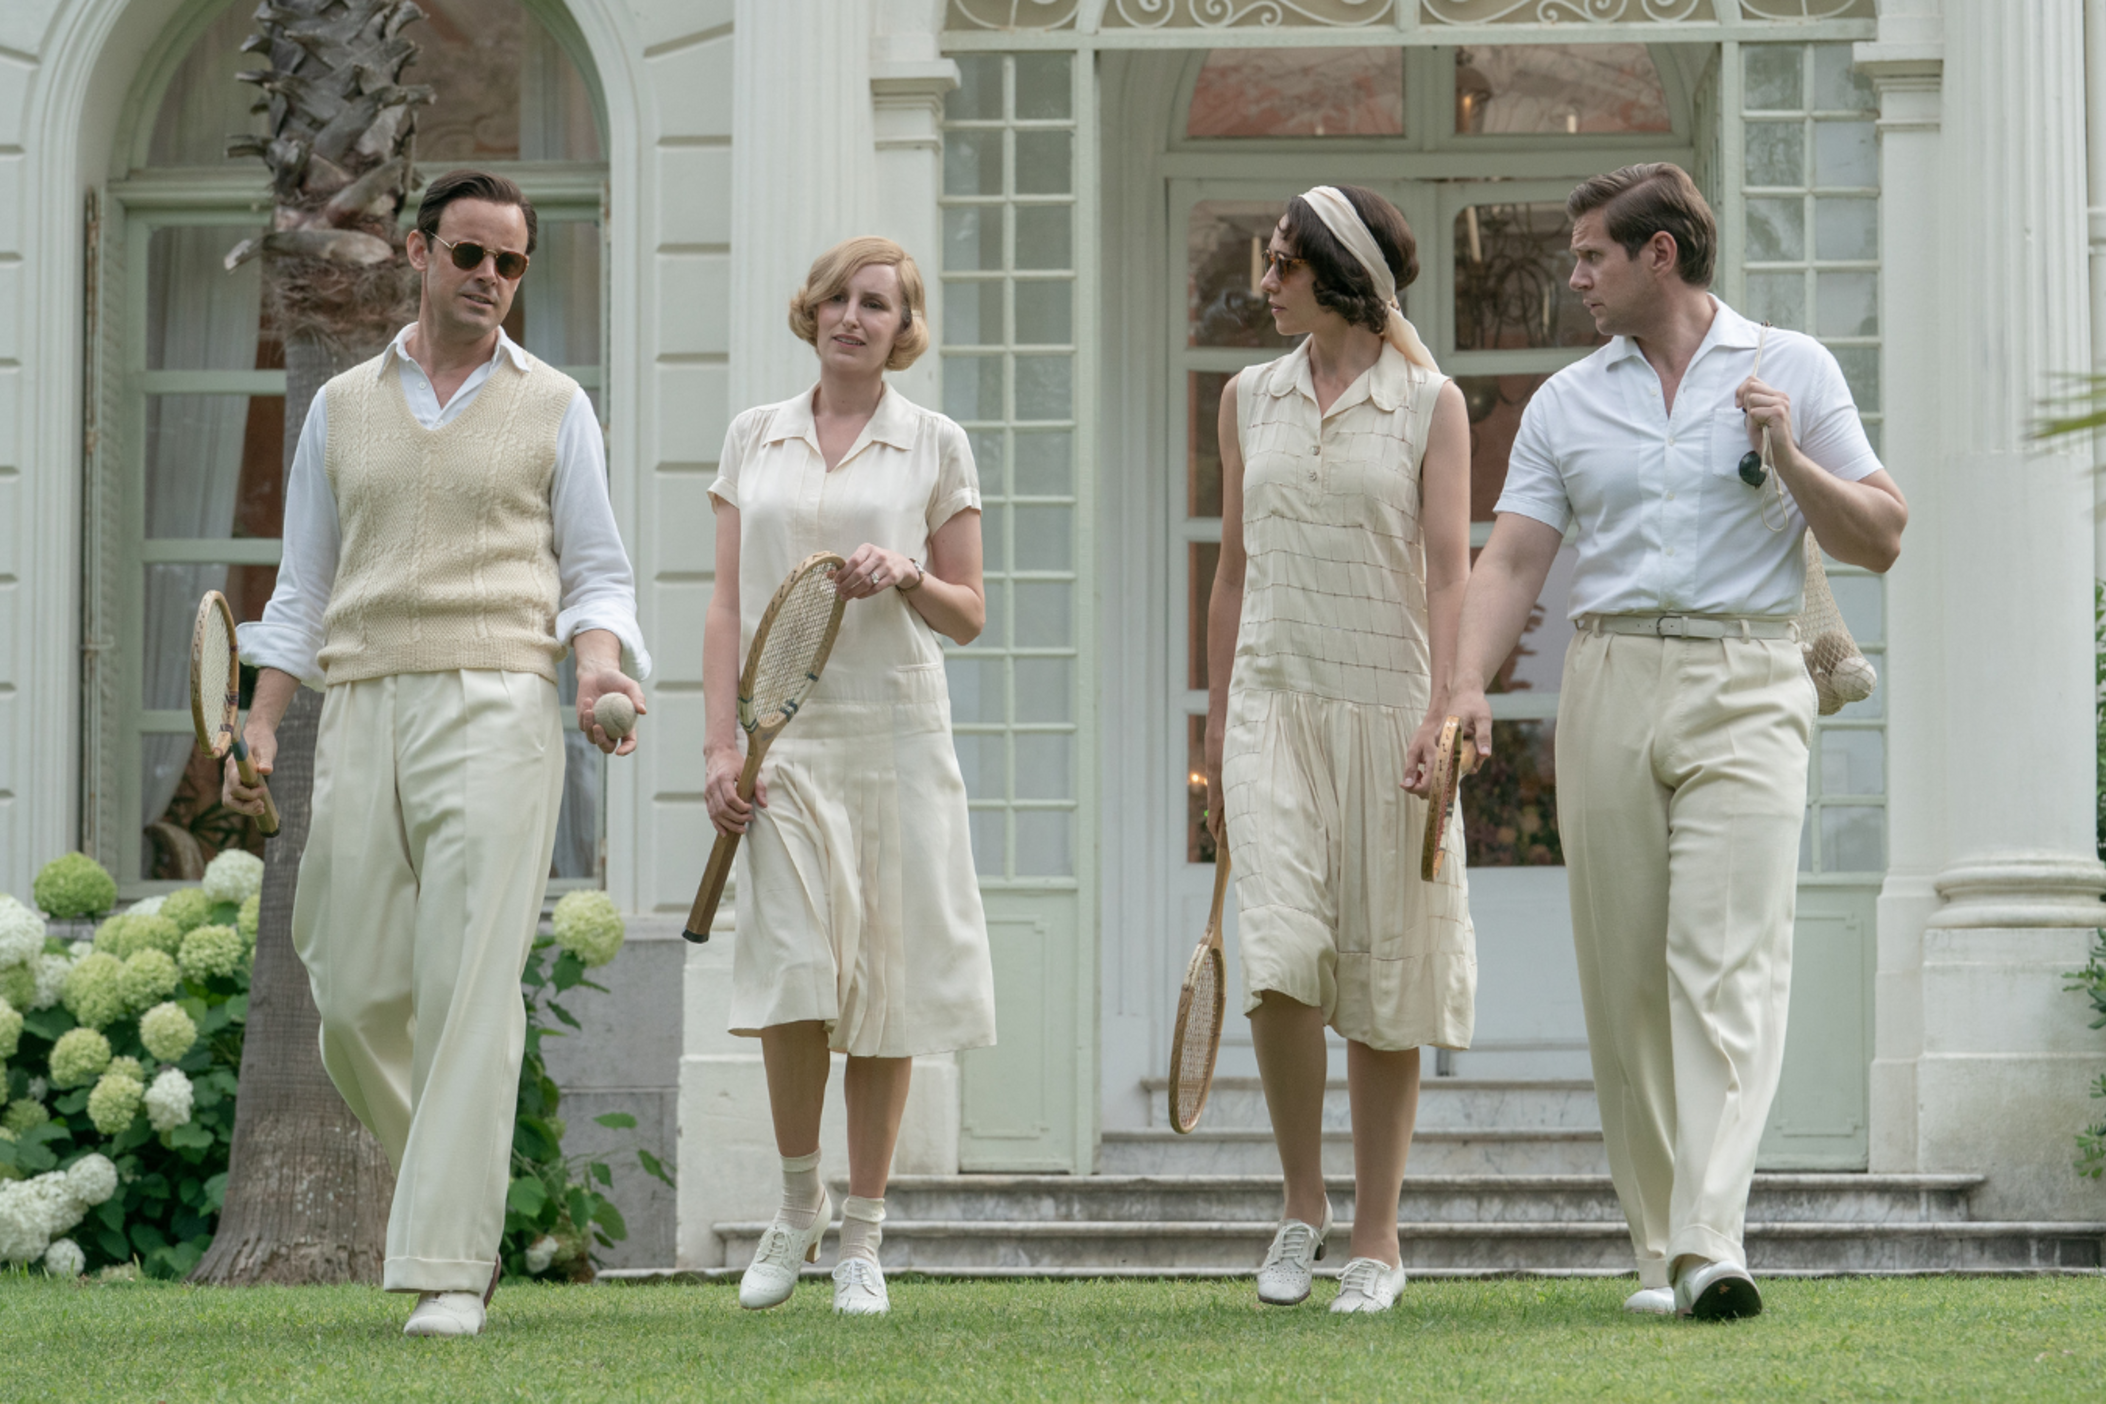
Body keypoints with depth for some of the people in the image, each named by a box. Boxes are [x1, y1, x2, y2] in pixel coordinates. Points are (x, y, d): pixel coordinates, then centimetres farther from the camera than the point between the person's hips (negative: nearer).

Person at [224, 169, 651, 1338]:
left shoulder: (553, 408, 10)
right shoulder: (343, 407, 17)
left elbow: (597, 574, 9)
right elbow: (303, 589, 19)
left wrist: (599, 664, -12)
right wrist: (259, 727, 8)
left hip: (494, 706, -3)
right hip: (362, 714, 3)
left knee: (468, 990, -13)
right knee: (357, 999, -1)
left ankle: (447, 1265, -14)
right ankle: (451, 1183, 25)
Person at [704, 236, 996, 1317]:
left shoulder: (935, 446, 6)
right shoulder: (755, 438, 10)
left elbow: (969, 617, 8)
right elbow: (728, 604, 9)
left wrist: (906, 577, -13)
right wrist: (720, 744, 0)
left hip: (893, 732, 0)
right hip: (784, 736, 0)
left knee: (884, 987, 0)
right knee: (794, 973, -13)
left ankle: (862, 1239, 9)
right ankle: (798, 1202, 9)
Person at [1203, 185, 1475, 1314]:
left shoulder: (1428, 404, 1)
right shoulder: (1251, 398, 12)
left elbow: (1447, 572, -5)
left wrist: (1441, 715, -17)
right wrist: (1216, 734, 14)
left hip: (1386, 702, -2)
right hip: (1273, 700, 2)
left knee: (1383, 969, 1)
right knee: (1281, 951, -14)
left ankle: (1376, 1235, 10)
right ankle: (1301, 1205, 3)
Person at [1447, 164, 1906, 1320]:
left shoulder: (1791, 369, 7)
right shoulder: (1565, 403, 14)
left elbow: (1880, 540, 6)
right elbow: (1512, 560, 5)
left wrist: (1789, 459, -10)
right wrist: (1467, 685, -11)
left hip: (1744, 689, -3)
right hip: (1608, 686, 3)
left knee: (1727, 965, -15)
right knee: (1624, 982, 2)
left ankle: (1712, 1246, -24)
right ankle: (1659, 1248, 10)